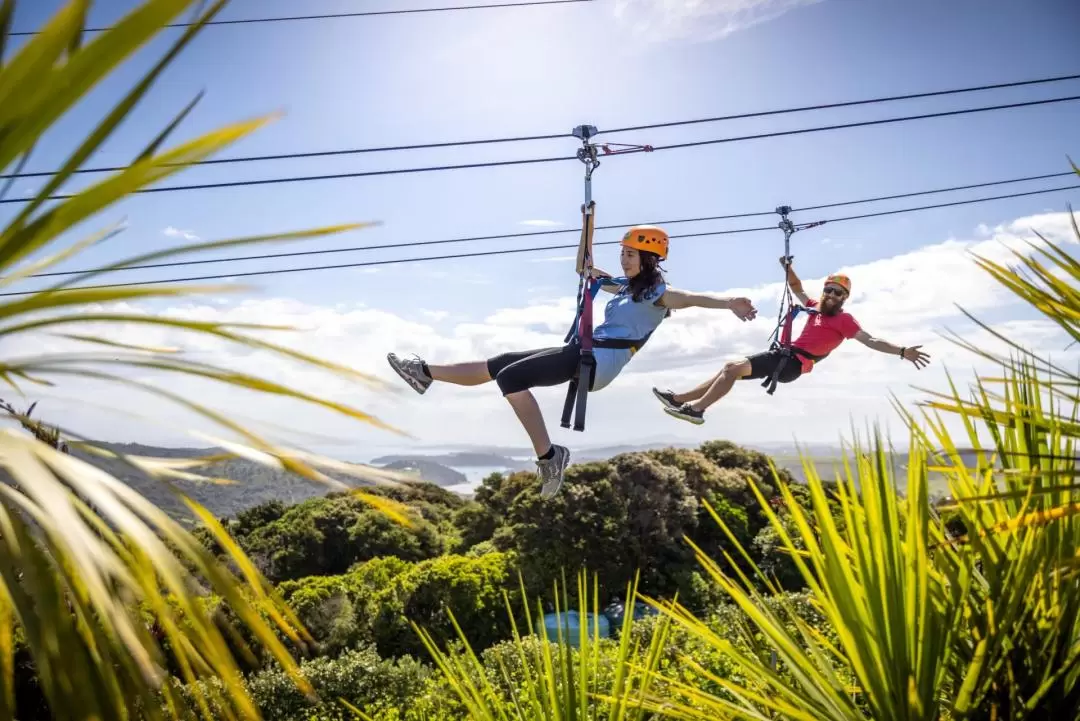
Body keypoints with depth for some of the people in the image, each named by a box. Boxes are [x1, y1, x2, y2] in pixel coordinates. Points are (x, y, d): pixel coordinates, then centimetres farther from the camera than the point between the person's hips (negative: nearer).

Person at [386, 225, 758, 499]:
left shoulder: (658, 293, -7)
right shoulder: (628, 287, 20)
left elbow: (692, 298, -26)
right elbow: (591, 274, 35)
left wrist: (730, 303, -44)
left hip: (599, 360, -9)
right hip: (584, 352, 9)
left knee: (510, 376, -22)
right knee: (497, 365, 7)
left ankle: (548, 456, -19)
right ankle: (426, 373, 16)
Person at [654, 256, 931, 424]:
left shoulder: (844, 320, -4)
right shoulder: (816, 307, 17)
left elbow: (870, 340, -11)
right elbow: (797, 289, 28)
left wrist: (902, 351, -21)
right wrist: (788, 268, 15)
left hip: (794, 362, -8)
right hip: (784, 354, 8)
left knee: (734, 368, -21)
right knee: (731, 369, 4)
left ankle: (696, 409, -21)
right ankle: (679, 399, 5)